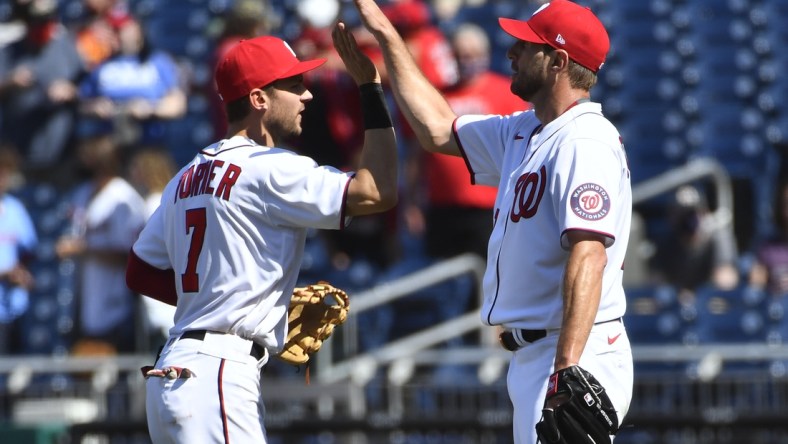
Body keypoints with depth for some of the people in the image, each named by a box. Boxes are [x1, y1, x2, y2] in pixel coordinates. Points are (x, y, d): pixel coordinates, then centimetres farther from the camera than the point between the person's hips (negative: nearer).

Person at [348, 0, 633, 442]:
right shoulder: (523, 133, 15)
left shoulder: (584, 143, -16)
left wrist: (568, 372, -34)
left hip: (577, 356, -11)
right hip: (534, 354, 11)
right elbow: (438, 129, 28)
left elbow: (587, 258, -26)